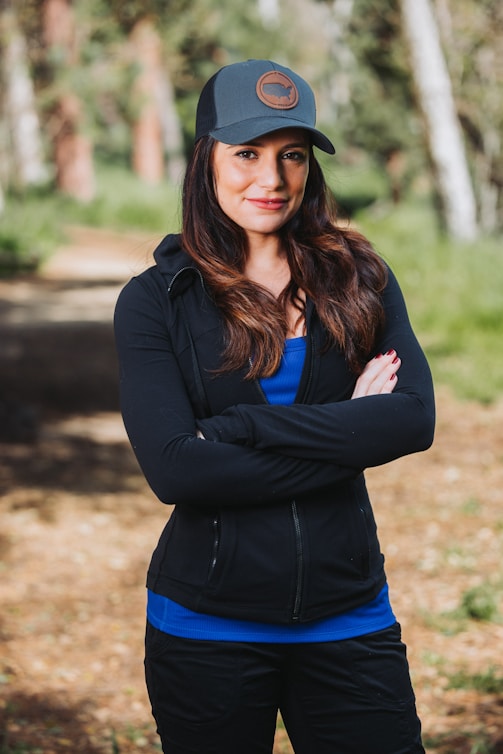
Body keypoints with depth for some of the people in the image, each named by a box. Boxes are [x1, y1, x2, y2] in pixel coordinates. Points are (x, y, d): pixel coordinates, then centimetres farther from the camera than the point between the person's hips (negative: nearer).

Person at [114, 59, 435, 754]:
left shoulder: (360, 279, 3)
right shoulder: (156, 300, -3)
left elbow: (415, 419, -11)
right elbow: (173, 468, -15)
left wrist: (237, 426, -16)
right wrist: (347, 435, -14)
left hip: (348, 619, 2)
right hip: (206, 629, -1)